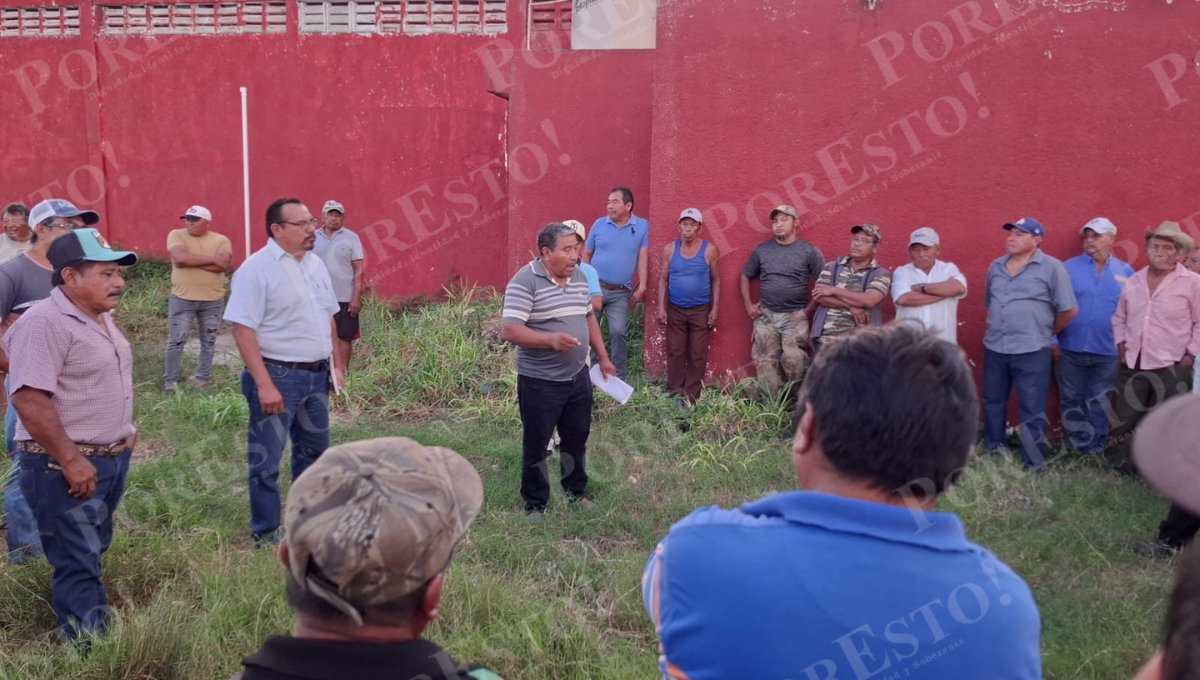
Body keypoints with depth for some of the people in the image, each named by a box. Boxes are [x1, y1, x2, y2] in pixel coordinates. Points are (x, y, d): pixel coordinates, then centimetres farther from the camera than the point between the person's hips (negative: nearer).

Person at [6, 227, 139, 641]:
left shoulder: (101, 318, 9)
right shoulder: (44, 323, -20)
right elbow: (29, 398, -26)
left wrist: (123, 431, 20)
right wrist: (71, 460, -25)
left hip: (112, 457, 9)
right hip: (63, 467, -9)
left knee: (92, 555, 21)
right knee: (78, 564, -1)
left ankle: (96, 631, 34)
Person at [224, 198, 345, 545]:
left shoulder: (315, 264, 9)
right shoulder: (256, 269, -15)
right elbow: (243, 328, -19)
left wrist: (336, 366, 14)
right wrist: (264, 384, -23)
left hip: (316, 375, 8)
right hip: (278, 376, -8)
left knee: (313, 451, 20)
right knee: (267, 460, 2)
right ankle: (265, 535, 15)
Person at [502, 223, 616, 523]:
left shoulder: (579, 277, 6)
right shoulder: (525, 282, -18)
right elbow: (510, 330, -23)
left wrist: (603, 358, 16)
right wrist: (551, 339, -35)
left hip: (578, 376, 7)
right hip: (539, 382, -6)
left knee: (577, 438, 18)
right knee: (536, 444, 7)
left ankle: (576, 491, 37)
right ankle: (535, 503, 21)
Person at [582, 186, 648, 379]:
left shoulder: (642, 226, -1)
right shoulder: (599, 224, 2)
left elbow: (642, 258, -3)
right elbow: (586, 255, 8)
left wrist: (642, 287, -9)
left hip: (621, 293, -1)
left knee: (618, 332, -8)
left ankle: (617, 377, 6)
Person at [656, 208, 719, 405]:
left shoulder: (709, 250, -4)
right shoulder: (670, 249, 0)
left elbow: (716, 280, 2)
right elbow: (663, 279, 4)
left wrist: (715, 309, -4)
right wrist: (661, 307, -3)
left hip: (701, 310, -1)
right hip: (675, 309, 1)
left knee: (697, 355, 1)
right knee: (675, 353, 4)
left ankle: (691, 395, 8)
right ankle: (677, 393, 13)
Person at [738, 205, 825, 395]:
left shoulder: (809, 251, -2)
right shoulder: (761, 250, 7)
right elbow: (744, 276, 17)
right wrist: (748, 304, 6)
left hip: (796, 317, -3)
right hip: (765, 316, 3)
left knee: (794, 361, -12)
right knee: (765, 364, 4)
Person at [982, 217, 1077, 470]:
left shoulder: (1051, 268, -7)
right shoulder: (996, 267, 10)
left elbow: (1069, 309, -4)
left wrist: (1046, 333, 6)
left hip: (1031, 351, -6)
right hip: (994, 347, 6)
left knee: (1032, 409, 1)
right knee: (992, 402, 14)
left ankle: (1034, 463, 8)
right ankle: (993, 453, 28)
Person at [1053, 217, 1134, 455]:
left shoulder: (1125, 272, 4)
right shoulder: (1069, 267, 0)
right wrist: (1052, 340, -6)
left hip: (1107, 352, 1)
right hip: (1070, 348, 0)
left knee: (1099, 401, 8)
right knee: (1071, 400, 8)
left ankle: (1094, 445, 17)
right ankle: (1072, 446, 18)